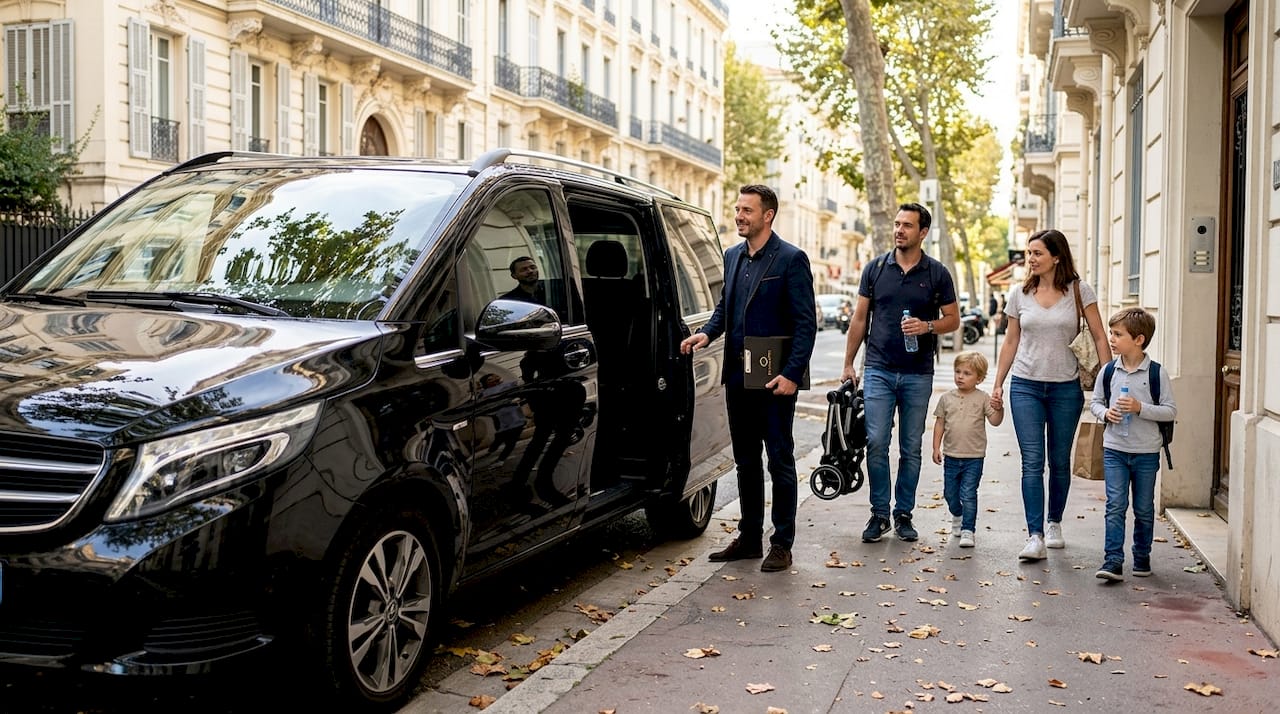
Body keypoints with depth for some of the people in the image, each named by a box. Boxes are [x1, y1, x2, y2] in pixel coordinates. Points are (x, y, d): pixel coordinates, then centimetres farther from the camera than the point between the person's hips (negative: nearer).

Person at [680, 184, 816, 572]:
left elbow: (806, 322, -11)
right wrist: (707, 332, 0)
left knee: (779, 461, 2)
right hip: (738, 376, 7)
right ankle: (749, 537, 24)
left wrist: (792, 373, -18)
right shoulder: (732, 256, 12)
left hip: (774, 378, -7)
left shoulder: (791, 259, -8)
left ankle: (781, 544, 11)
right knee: (745, 460, 14)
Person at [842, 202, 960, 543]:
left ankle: (904, 514, 18)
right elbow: (859, 318, 8)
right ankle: (879, 514, 7)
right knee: (876, 444, -5)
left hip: (918, 374, 0)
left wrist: (927, 326, -14)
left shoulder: (937, 273, 3)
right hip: (879, 370, 0)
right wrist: (849, 364, 5)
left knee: (911, 449, 7)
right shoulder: (876, 268, 5)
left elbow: (953, 319, 7)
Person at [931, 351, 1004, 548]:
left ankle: (968, 529, 1)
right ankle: (957, 515, 43)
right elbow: (940, 423, 9)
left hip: (974, 457, -3)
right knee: (950, 493, 14)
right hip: (951, 456, 4)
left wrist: (998, 409, -29)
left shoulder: (983, 399, -4)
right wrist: (936, 447, 6)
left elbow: (995, 421, -9)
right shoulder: (947, 398, 3)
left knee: (968, 494, -7)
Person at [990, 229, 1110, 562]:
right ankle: (1035, 537, -9)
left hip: (1066, 387, -1)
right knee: (1032, 462, -7)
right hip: (1026, 386, 1)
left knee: (1060, 461, 10)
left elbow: (1099, 337, 0)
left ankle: (1054, 524, 29)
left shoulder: (1079, 291, -1)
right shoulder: (1020, 295, 5)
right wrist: (998, 384, 9)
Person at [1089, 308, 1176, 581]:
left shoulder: (1157, 373, -7)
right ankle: (1113, 561, -6)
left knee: (1144, 508, 11)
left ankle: (1142, 556, 27)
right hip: (1114, 449, 1)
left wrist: (1141, 408, -20)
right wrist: (1105, 413, -10)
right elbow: (1095, 402, 10)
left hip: (1146, 451, -1)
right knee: (1115, 505, -5)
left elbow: (1171, 410, -7)